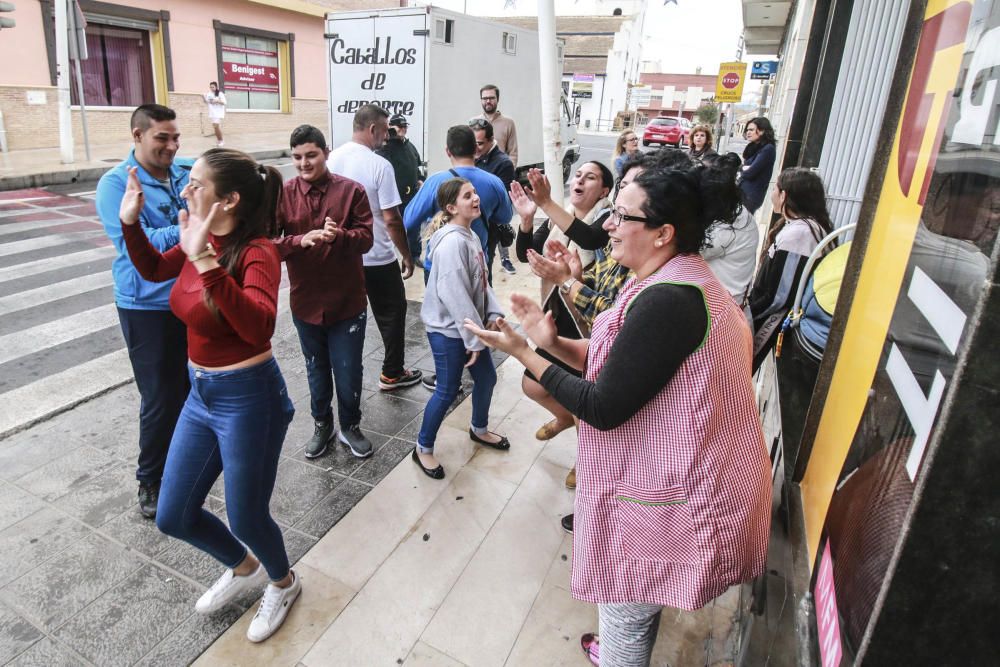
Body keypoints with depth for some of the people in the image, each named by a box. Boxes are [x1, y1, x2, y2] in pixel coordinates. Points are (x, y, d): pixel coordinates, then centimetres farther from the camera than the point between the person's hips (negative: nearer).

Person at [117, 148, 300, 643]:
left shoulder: (257, 251, -21)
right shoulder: (202, 240, 0)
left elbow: (259, 327, -39)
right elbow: (153, 270, 20)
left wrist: (205, 261, -44)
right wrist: (130, 223, 6)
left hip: (248, 398, -8)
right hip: (201, 394, 8)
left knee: (246, 519, 11)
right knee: (173, 518, 18)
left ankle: (283, 582, 44)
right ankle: (244, 568, 47)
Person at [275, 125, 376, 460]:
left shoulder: (352, 190, -6)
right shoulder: (283, 195, -2)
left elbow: (366, 237, -11)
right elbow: (270, 243, -9)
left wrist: (338, 236, -31)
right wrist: (301, 240, -29)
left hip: (347, 300, -2)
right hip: (305, 300, 2)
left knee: (348, 370, 7)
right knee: (316, 369, 19)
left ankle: (350, 427, 31)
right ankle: (322, 425, 39)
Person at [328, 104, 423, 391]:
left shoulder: (331, 159, 0)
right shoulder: (379, 165, -18)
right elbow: (391, 220, -19)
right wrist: (407, 256, -8)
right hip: (377, 258, -6)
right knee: (392, 313, 11)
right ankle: (392, 374, 21)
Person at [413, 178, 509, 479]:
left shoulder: (471, 236, 7)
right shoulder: (452, 242, -23)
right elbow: (454, 295, -26)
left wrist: (493, 314, -2)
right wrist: (474, 339, -22)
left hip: (470, 325, 9)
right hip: (448, 330, -9)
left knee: (487, 378, 20)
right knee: (448, 391, 2)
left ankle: (479, 429, 45)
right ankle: (423, 449, 22)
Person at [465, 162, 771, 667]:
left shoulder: (667, 300, -28)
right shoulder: (683, 283, 6)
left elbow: (603, 409, -26)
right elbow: (619, 364, 7)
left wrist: (523, 353, -18)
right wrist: (552, 341, -6)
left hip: (670, 499, -10)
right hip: (672, 481, 10)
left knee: (625, 608, 14)